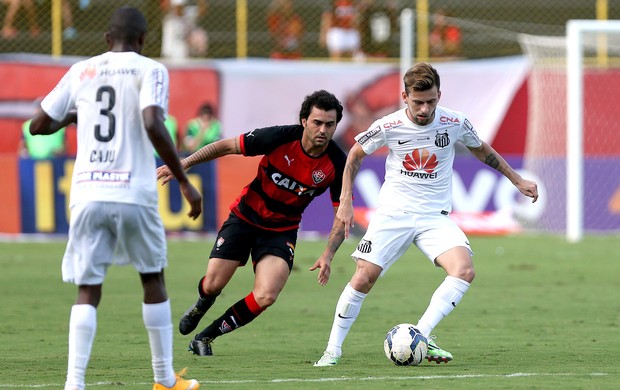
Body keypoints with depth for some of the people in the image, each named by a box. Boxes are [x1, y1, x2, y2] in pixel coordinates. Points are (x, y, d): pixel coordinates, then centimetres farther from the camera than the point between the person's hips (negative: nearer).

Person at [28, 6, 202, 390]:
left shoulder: (81, 72, 11)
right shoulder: (150, 71, 0)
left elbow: (39, 125, 15)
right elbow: (153, 125, -17)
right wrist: (184, 182, -11)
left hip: (87, 195, 2)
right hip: (134, 195, -2)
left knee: (88, 291, 3)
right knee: (153, 280, 17)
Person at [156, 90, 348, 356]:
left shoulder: (337, 164, -17)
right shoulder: (280, 137, -22)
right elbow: (228, 146, -10)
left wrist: (328, 255, -22)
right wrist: (183, 164, -14)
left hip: (282, 231, 1)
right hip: (246, 216, -1)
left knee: (266, 297, -19)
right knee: (212, 286, -4)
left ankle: (206, 337, 4)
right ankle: (201, 306, 38)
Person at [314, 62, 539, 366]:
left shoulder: (455, 123, -7)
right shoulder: (388, 126, -10)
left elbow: (482, 151, 15)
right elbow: (355, 155, 9)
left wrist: (517, 180, 20)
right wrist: (345, 201, 3)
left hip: (435, 216, 1)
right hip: (393, 213, -1)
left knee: (464, 270, -24)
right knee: (364, 277, -10)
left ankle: (421, 335, -23)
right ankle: (333, 350, 5)